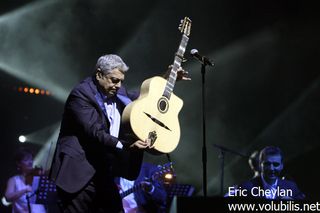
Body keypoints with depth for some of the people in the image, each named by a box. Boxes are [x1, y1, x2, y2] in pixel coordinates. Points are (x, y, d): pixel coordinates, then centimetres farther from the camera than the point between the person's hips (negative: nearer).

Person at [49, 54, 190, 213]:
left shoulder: (117, 92, 9)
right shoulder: (81, 94, -14)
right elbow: (95, 133, -24)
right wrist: (126, 145, -33)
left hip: (104, 174, 8)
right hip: (80, 173, -8)